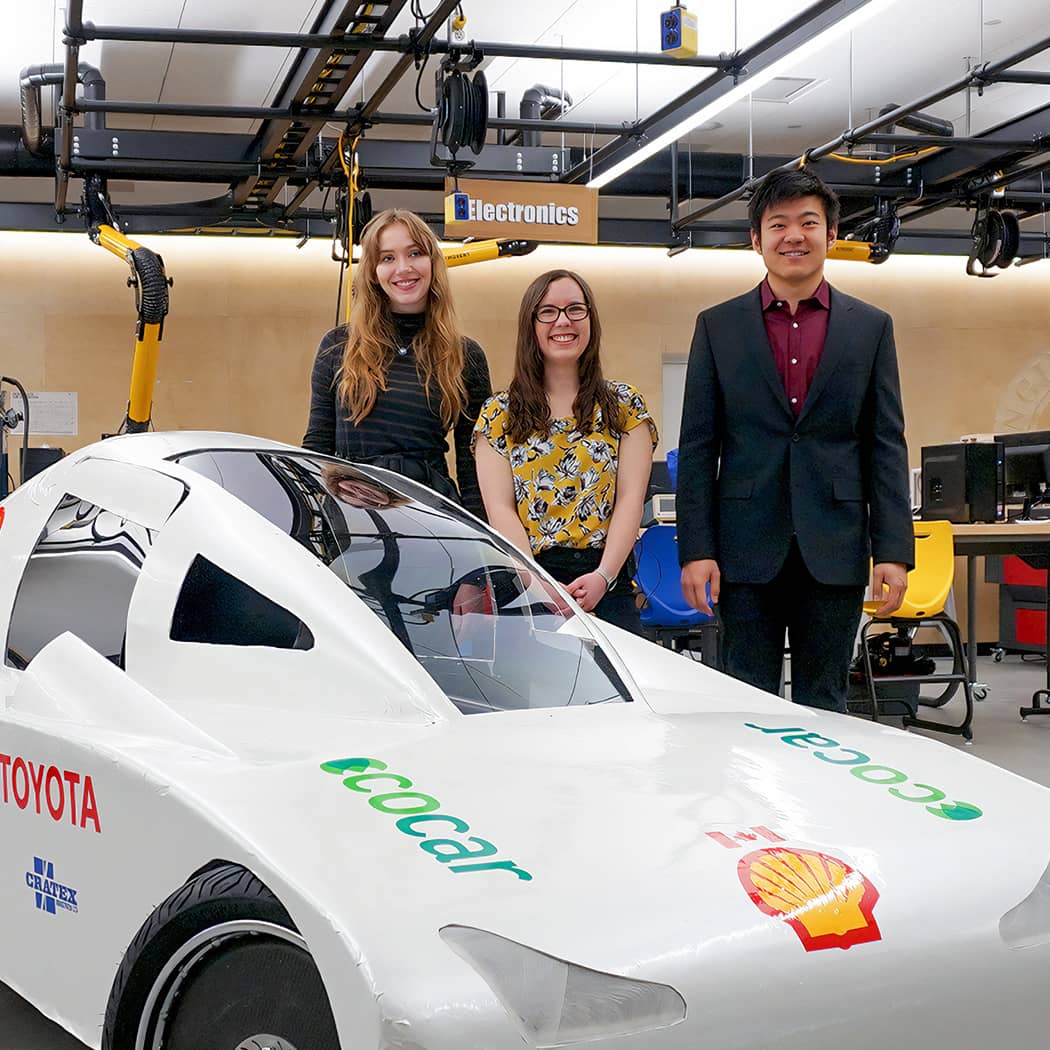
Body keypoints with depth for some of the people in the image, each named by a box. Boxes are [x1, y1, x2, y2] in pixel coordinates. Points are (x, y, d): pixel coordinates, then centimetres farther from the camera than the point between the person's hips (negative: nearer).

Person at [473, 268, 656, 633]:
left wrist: (604, 575, -14)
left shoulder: (625, 406, 11)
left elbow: (630, 499, 1)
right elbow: (500, 509, 1)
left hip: (606, 586, 0)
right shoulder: (499, 415, 10)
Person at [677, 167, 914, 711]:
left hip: (834, 552, 1)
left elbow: (887, 445, 5)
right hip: (748, 549, 0)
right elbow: (697, 447, 3)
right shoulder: (717, 326, 6)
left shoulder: (870, 326, 8)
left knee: (824, 706, 8)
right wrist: (696, 548, -4)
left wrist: (893, 549, -2)